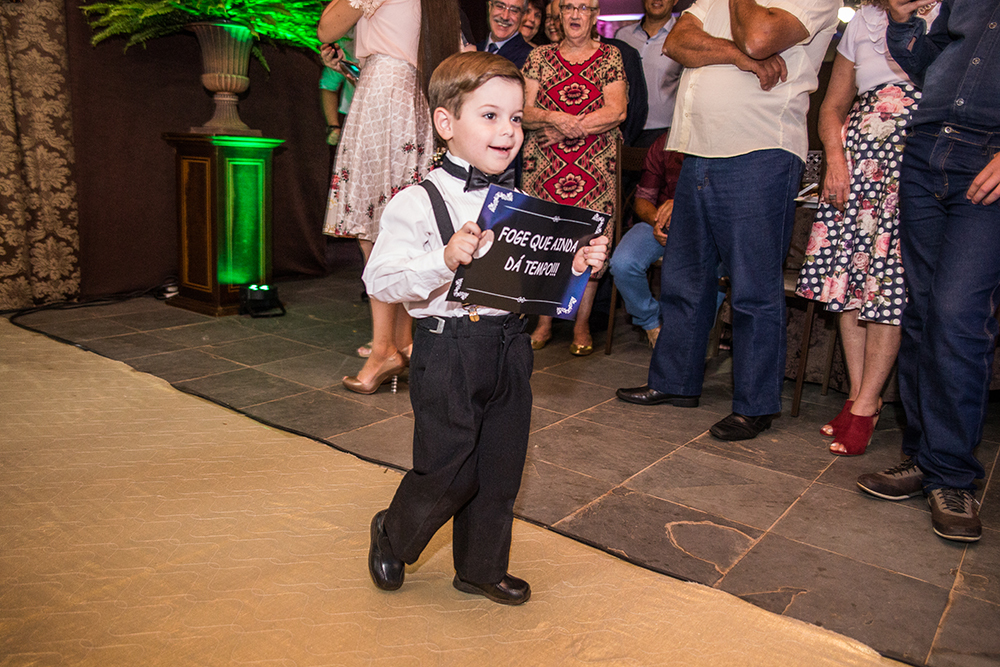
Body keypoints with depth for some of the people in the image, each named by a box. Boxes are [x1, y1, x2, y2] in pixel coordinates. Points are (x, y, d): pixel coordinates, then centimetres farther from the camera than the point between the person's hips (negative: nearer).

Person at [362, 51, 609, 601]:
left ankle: (481, 568, 35)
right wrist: (446, 260, -29)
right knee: (447, 470, 3)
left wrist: (580, 265, -4)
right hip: (447, 351, -6)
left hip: (509, 345, 6)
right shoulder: (417, 204, -11)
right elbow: (379, 281, -17)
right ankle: (392, 535, 35)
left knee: (500, 469, 14)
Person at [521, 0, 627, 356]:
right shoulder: (540, 56, 13)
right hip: (545, 164, 1)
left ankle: (582, 325, 6)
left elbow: (616, 112, -4)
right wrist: (555, 118, -15)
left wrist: (562, 128, -10)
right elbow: (524, 111, 5)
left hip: (596, 165, -1)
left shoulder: (610, 56, 9)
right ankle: (544, 323, 9)